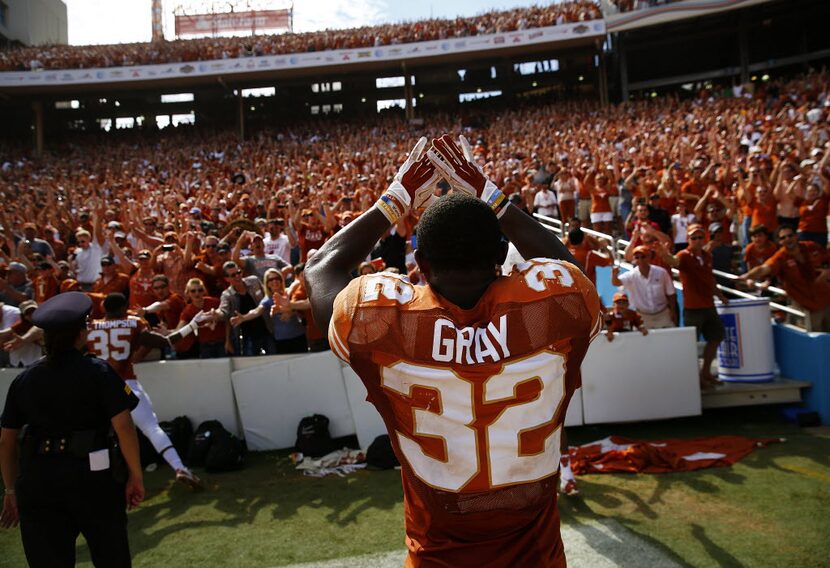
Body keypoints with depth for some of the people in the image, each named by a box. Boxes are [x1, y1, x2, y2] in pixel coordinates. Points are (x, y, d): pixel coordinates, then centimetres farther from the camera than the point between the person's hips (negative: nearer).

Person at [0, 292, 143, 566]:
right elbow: (123, 426, -13)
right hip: (91, 473, -3)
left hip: (37, 478, 3)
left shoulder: (23, 380, 6)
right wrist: (136, 475, -3)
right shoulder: (99, 371, -7)